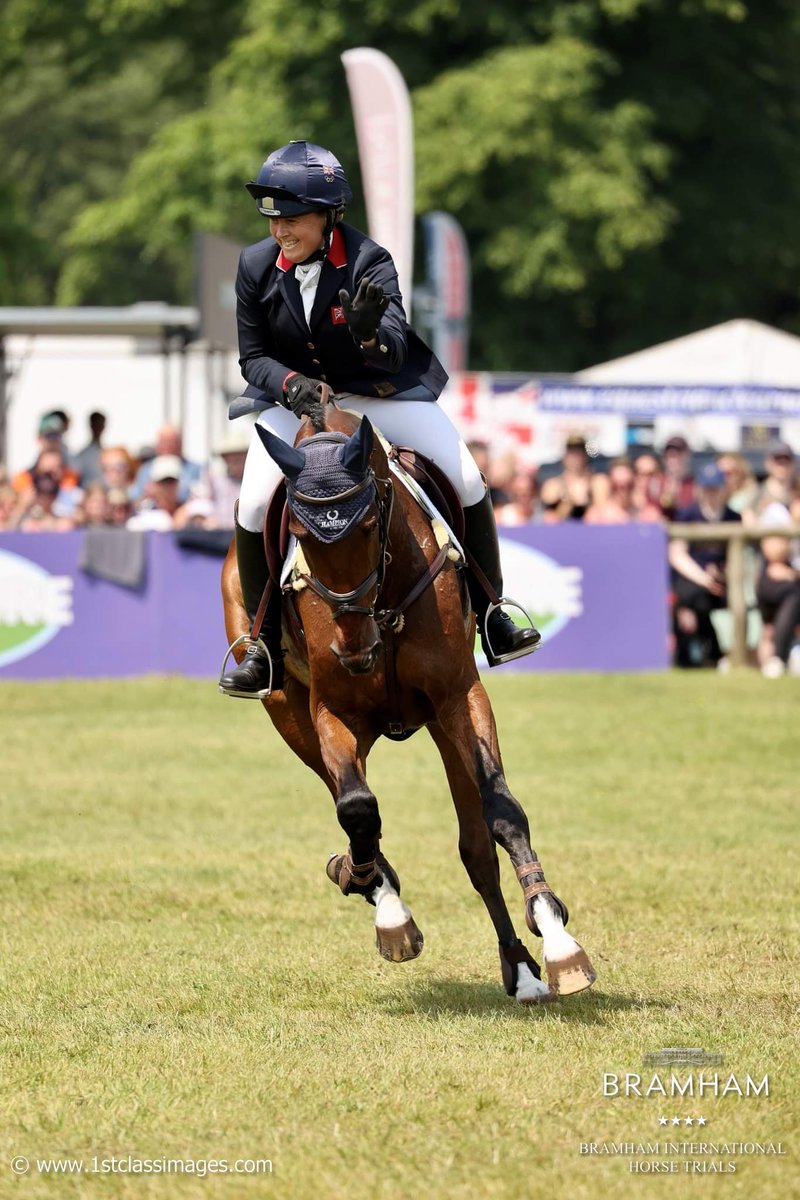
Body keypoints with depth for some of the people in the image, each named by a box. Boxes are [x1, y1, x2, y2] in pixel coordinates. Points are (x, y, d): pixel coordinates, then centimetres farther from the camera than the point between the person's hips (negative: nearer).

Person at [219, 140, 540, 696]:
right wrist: (291, 383, -28)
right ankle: (267, 646, 0)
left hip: (379, 392, -1)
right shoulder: (257, 266, -14)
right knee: (252, 510, -18)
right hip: (294, 395, 1)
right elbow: (253, 357, -6)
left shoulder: (368, 261, -22)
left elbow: (395, 350, -33)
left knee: (468, 481, -11)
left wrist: (371, 332, -57)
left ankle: (490, 615, 9)